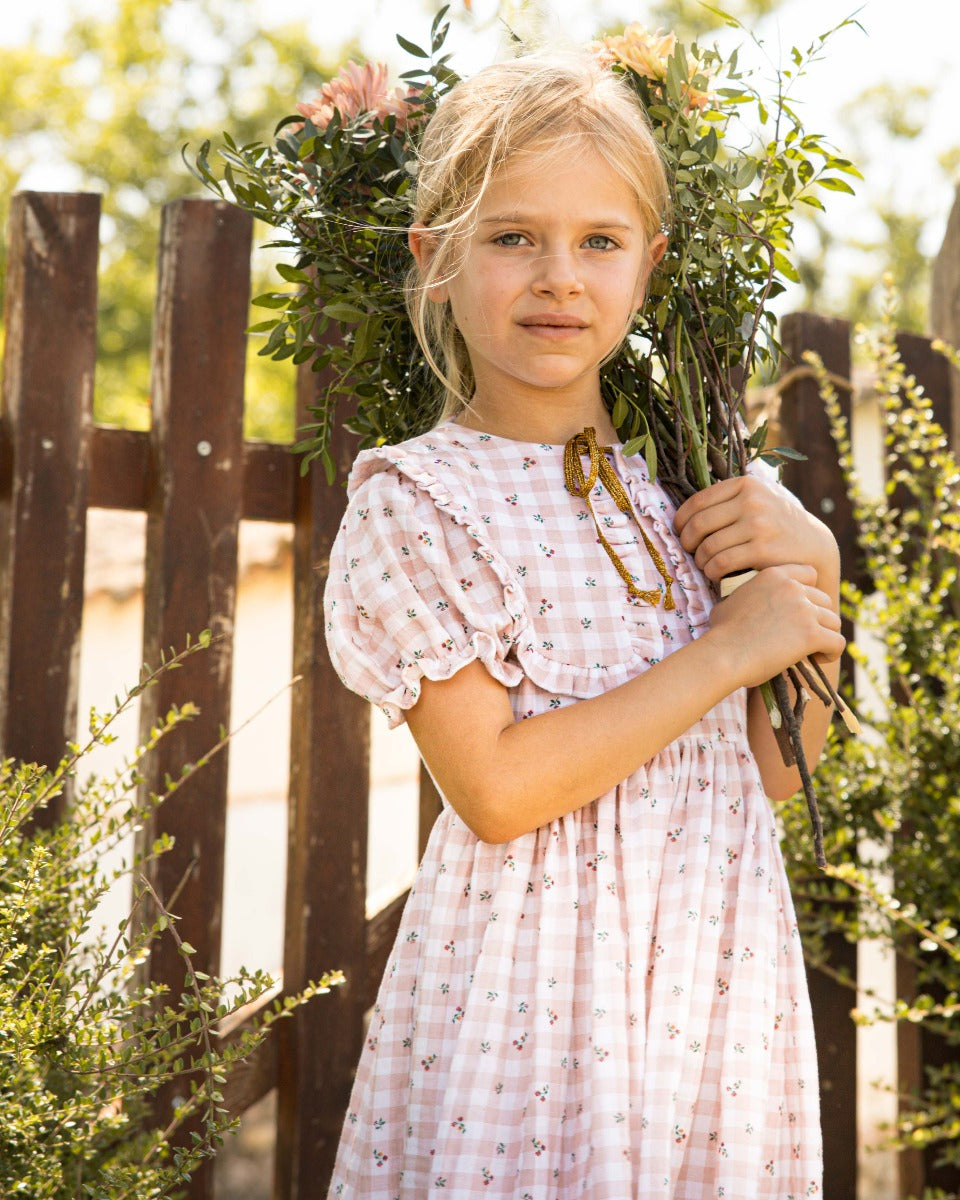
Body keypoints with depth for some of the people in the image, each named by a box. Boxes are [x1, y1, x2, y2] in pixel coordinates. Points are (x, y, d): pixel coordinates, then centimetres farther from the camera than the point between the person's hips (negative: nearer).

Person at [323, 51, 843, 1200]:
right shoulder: (417, 499, -9)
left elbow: (777, 769, 11)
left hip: (716, 975, 5)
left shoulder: (681, 482, 8)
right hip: (536, 992, -5)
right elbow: (498, 788, -19)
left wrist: (812, 567, -3)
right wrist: (728, 648, -15)